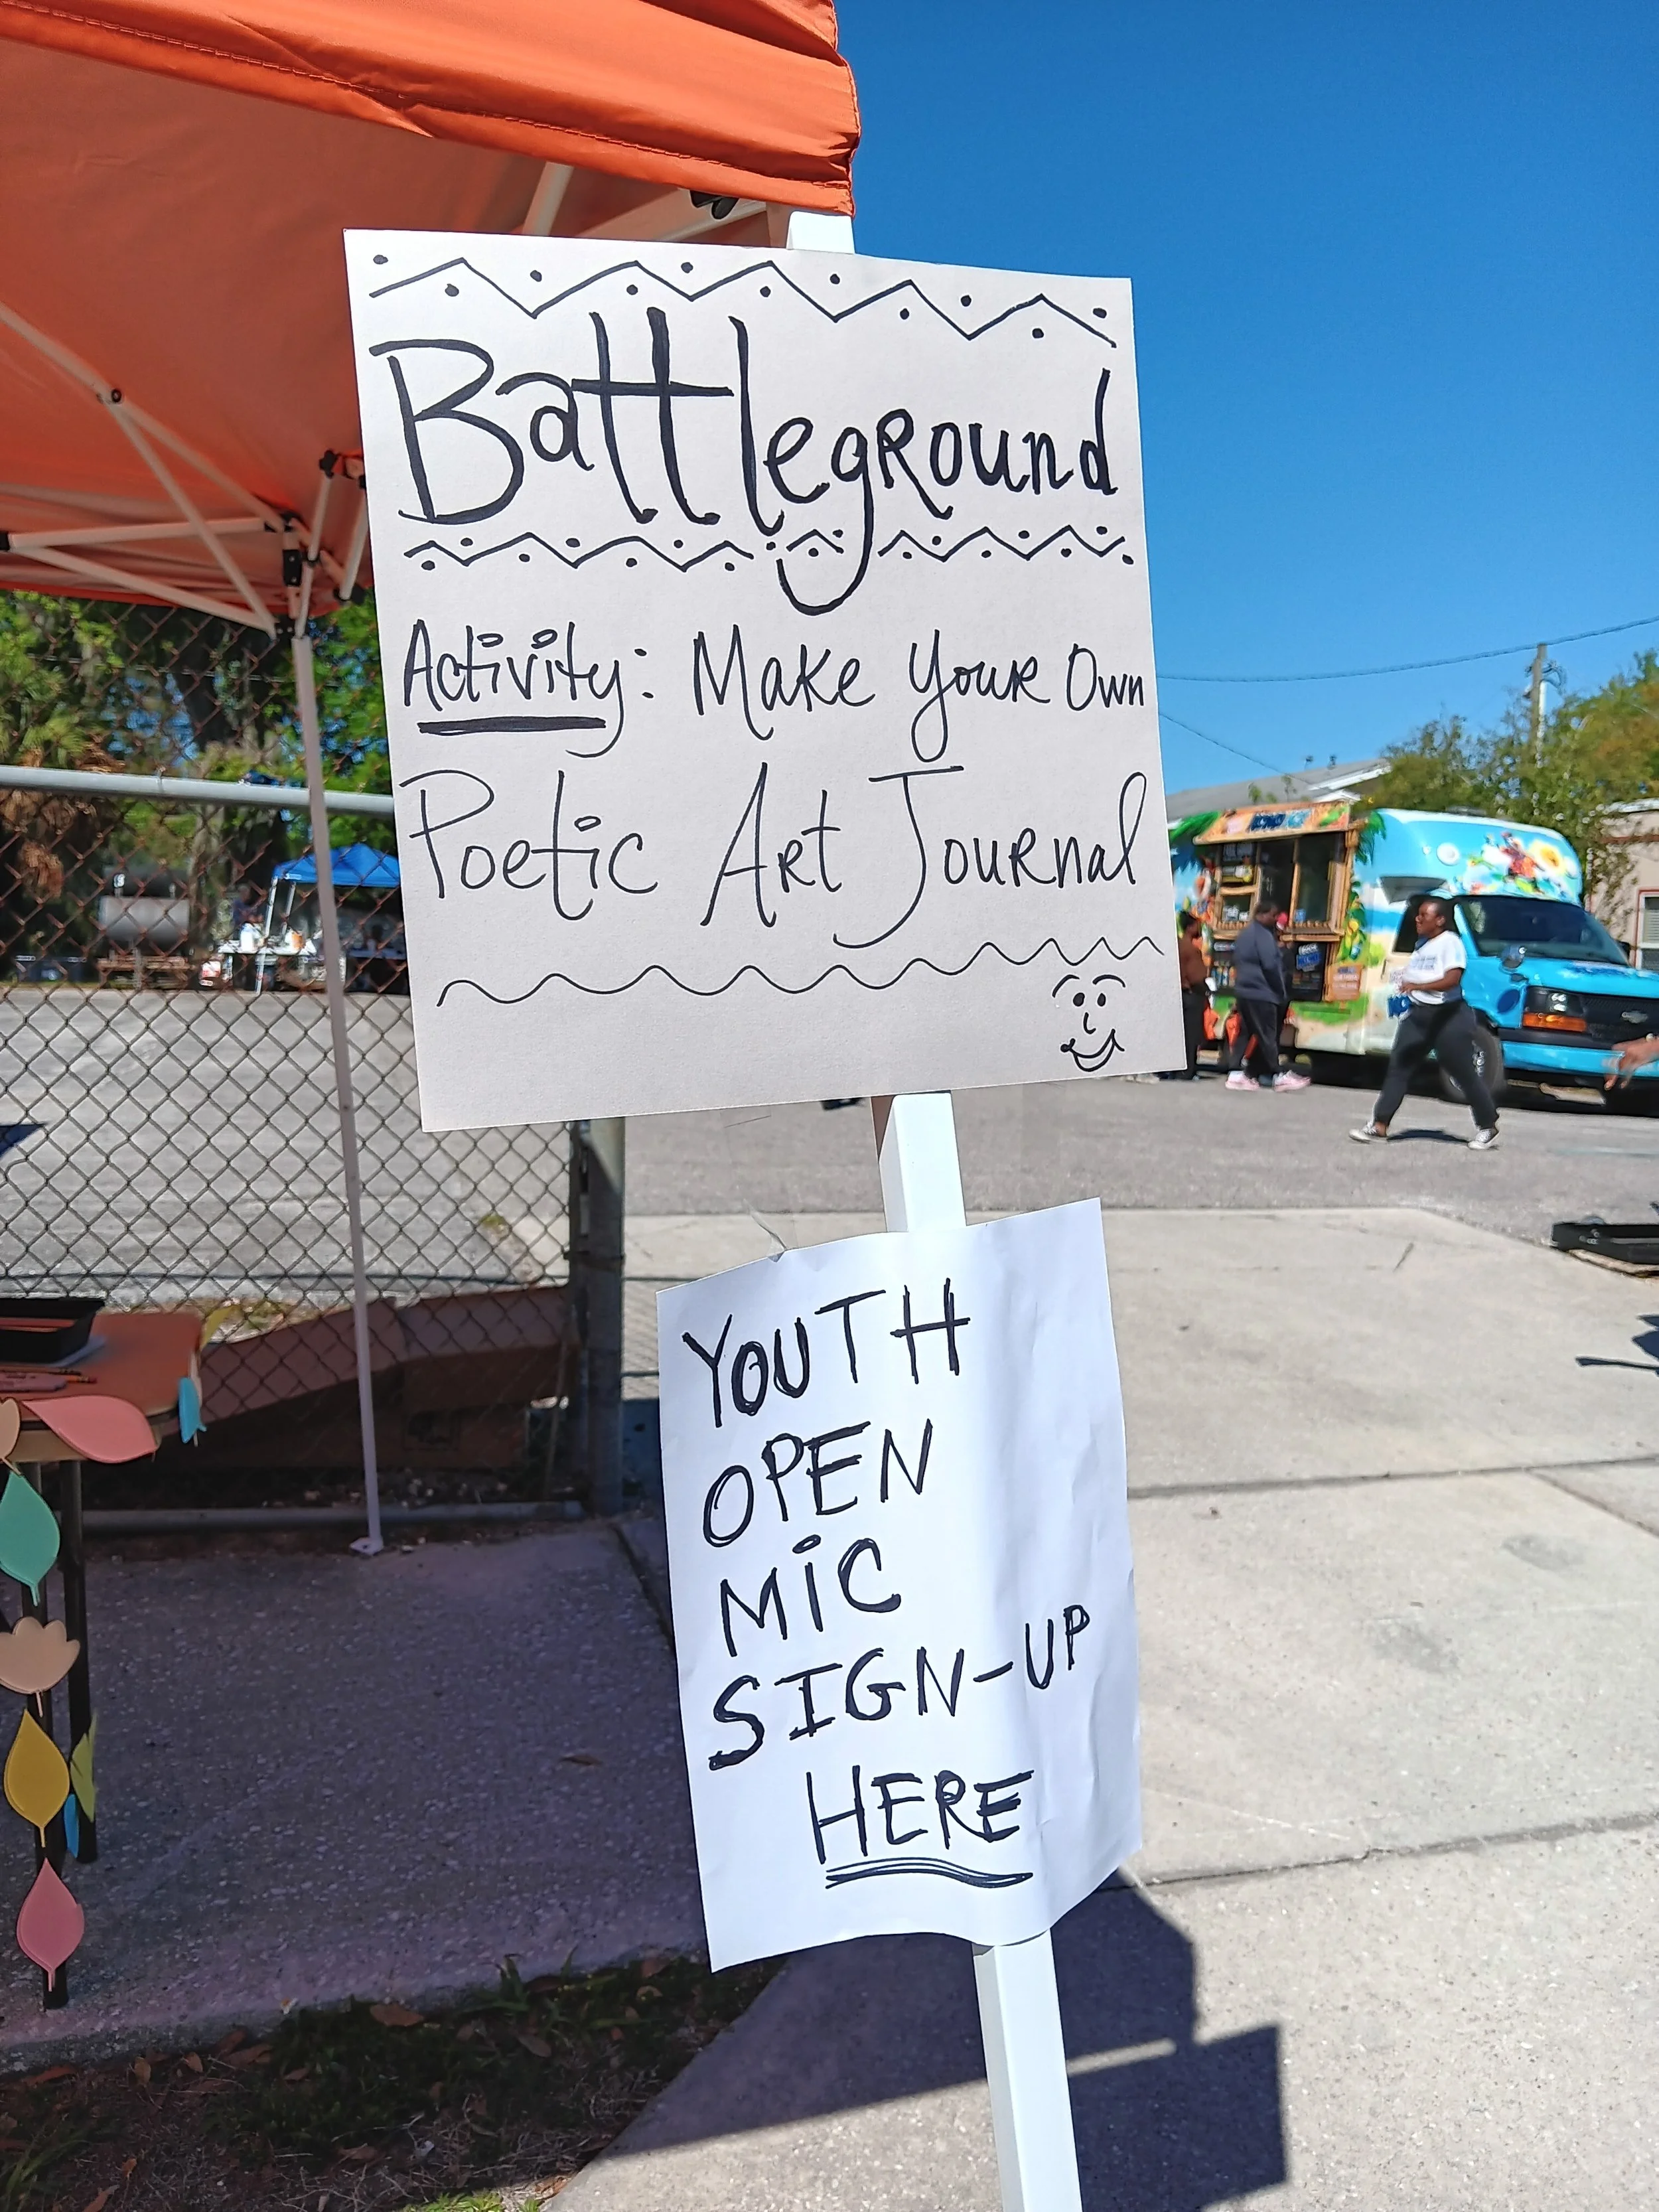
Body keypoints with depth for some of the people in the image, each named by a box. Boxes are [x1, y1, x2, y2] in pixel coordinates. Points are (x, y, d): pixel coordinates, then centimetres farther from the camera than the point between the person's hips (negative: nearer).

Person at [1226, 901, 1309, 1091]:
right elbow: (1270, 966, -18)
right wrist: (1280, 990, -8)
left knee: (1248, 1034, 10)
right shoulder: (1263, 935, -14)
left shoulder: (1244, 934, 16)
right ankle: (1278, 1076, 3)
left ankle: (1238, 1074, 5)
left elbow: (1237, 962, 22)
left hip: (1243, 991, 9)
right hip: (1261, 993, -9)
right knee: (1267, 1036, -4)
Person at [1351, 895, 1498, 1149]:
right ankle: (1379, 1126, -2)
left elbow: (1453, 979, -24)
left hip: (1448, 1016, -8)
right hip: (1418, 1014, 8)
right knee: (1398, 1068, 0)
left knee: (1465, 1073, 1)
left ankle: (1488, 1128, 15)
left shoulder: (1450, 942, -11)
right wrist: (1405, 992, 14)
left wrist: (1418, 986, -32)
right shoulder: (1422, 943, 15)